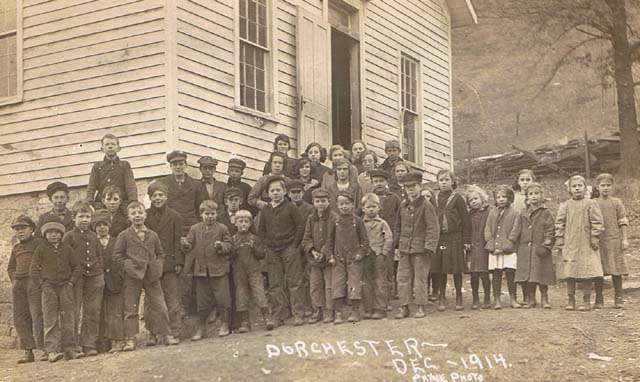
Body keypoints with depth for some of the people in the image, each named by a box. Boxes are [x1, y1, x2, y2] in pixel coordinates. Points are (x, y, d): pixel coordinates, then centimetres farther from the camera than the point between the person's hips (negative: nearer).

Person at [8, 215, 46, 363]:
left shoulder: (38, 243, 1)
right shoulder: (16, 248, 19)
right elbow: (10, 267, 30)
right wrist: (14, 281, 15)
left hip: (35, 281, -6)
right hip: (18, 284, 6)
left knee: (37, 316, -12)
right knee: (20, 318, 2)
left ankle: (45, 349, -11)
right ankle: (28, 352, 5)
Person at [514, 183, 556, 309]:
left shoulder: (546, 213, 0)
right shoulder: (523, 214, 13)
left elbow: (550, 231, -4)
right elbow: (519, 231, 15)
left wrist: (546, 245, -13)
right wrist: (518, 247, 9)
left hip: (540, 249, -4)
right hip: (525, 250, 4)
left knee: (541, 275, -2)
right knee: (526, 275, 4)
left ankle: (544, 299, 12)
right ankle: (530, 299, 14)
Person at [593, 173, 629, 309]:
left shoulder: (616, 203, 4)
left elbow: (623, 222, 4)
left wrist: (624, 239, -2)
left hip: (614, 239, 0)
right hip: (598, 241, 1)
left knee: (616, 271, 1)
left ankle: (618, 298, 9)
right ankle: (599, 299, 11)